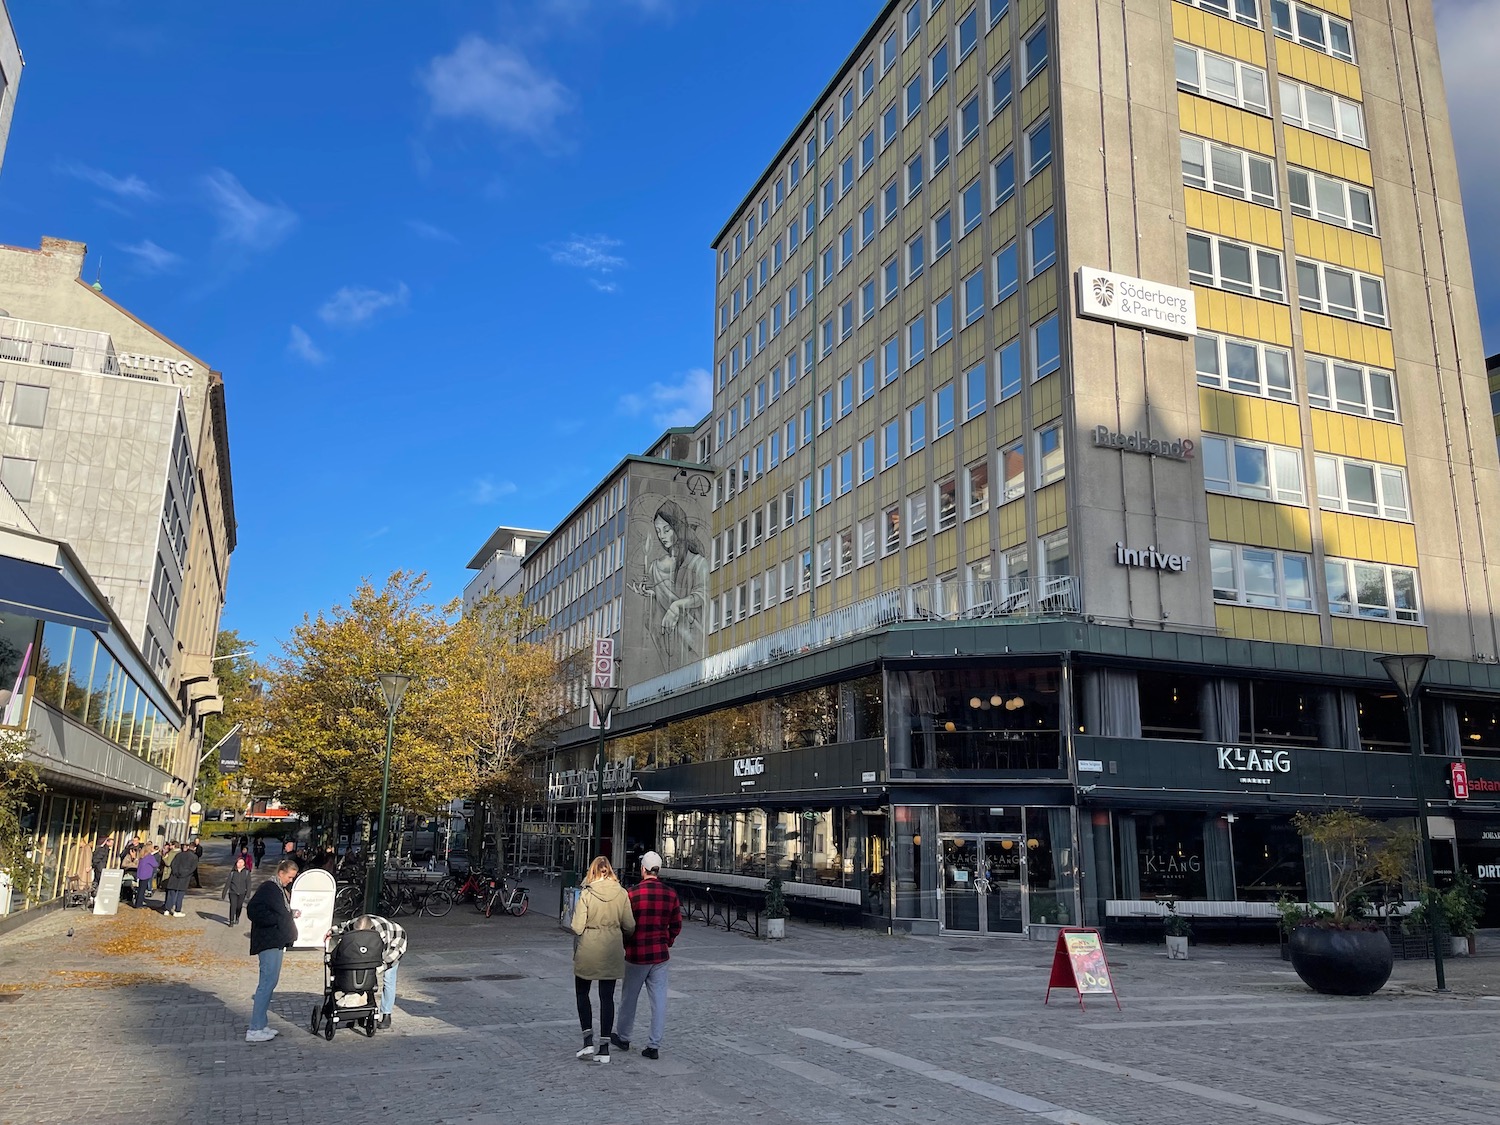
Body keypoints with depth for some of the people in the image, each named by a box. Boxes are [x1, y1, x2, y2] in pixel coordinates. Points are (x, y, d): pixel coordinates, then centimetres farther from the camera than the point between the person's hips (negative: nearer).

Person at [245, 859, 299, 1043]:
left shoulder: (280, 890, 16)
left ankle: (261, 1024, 21)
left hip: (277, 942, 10)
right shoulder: (268, 888, -13)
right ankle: (255, 1030, -6)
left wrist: (290, 916, 9)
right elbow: (253, 911, -22)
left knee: (270, 982, 13)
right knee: (267, 982, -10)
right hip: (269, 942, -10)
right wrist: (278, 919, -21)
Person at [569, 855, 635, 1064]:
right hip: (612, 951, 2)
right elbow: (630, 926, -3)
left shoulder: (586, 894, -13)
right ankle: (604, 1046, 10)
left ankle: (588, 1040, 8)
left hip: (588, 951, -2)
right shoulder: (622, 894, -5)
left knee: (582, 993, 17)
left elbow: (577, 927, -15)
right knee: (607, 997, 10)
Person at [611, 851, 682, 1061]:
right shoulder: (671, 894, -2)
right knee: (659, 999, 7)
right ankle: (654, 1045, 7)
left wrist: (625, 946, 9)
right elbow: (676, 925, 4)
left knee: (629, 997, 15)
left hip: (636, 954, -3)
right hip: (661, 954, 3)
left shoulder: (633, 893, -14)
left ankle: (623, 1037, 31)